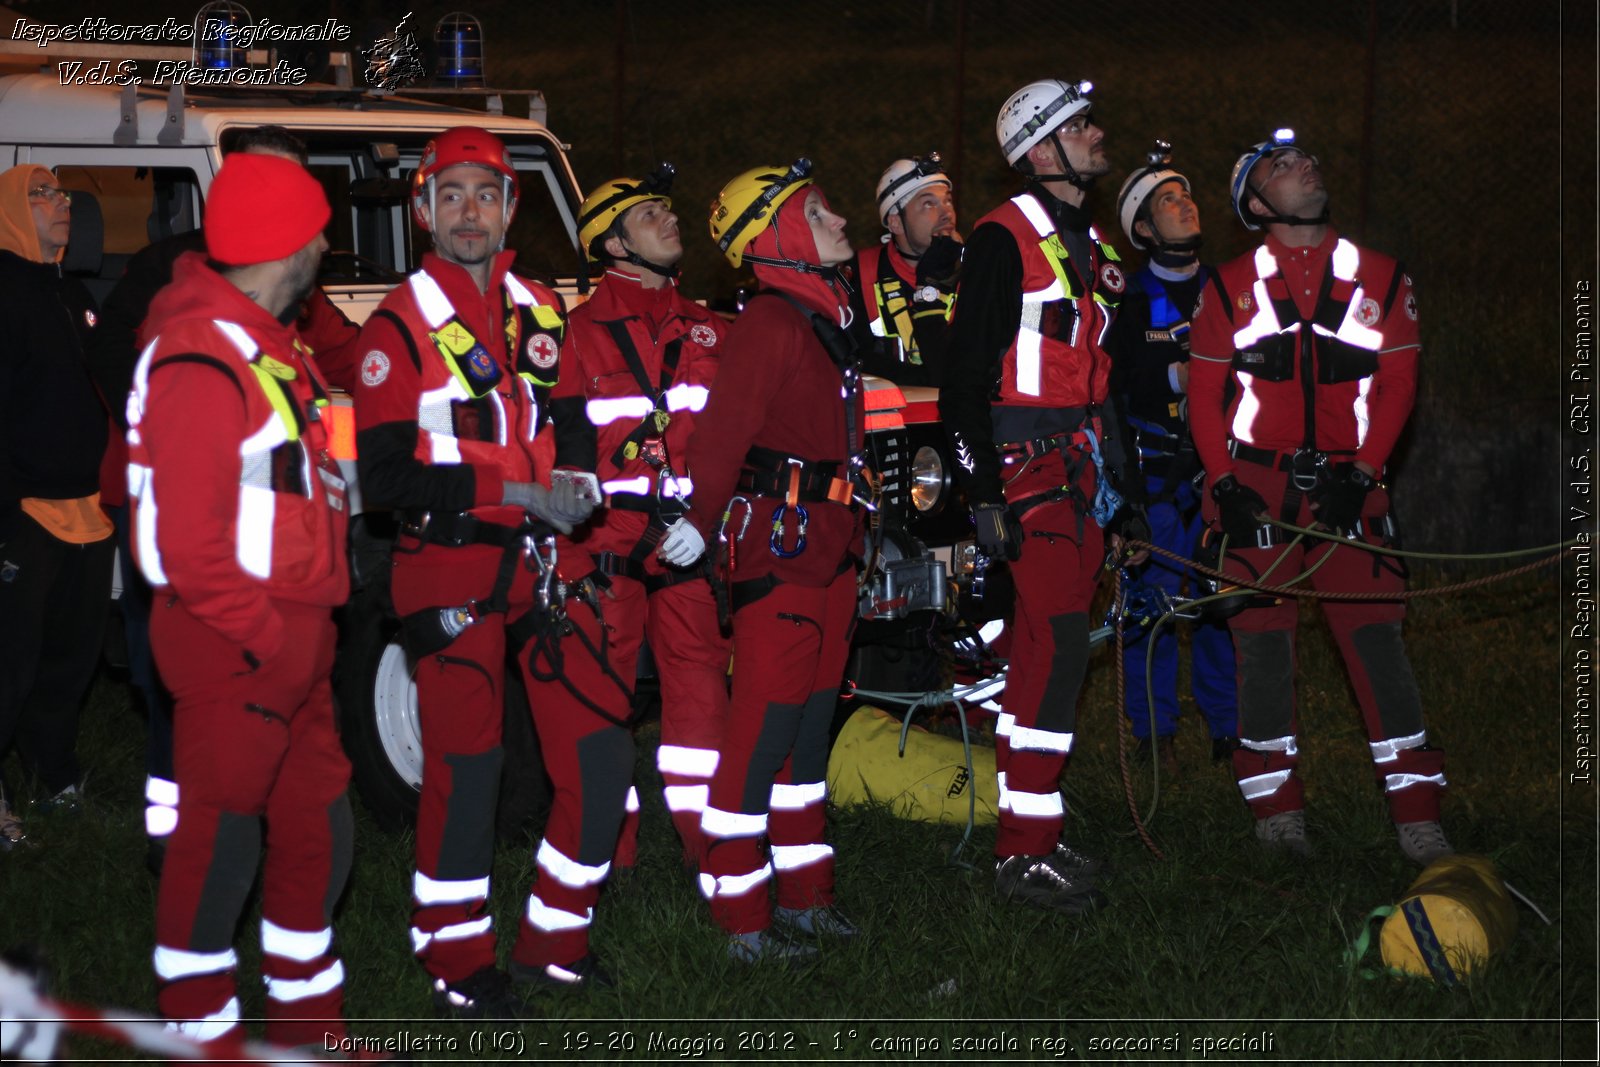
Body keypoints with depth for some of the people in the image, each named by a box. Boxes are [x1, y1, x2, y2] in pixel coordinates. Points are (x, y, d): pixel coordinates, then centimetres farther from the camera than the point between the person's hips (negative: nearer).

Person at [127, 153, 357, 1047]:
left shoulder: (270, 346, 13)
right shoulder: (204, 367, -20)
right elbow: (190, 546, -23)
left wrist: (311, 623, 13)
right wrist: (269, 637, -17)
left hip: (293, 638, 10)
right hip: (237, 644, -10)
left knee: (320, 827, 17)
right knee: (221, 838, 0)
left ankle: (309, 1019, 31)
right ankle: (203, 1031, 12)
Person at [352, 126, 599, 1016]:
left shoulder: (543, 310, 12)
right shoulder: (401, 326, -6)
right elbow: (387, 477, -12)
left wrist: (578, 485, 3)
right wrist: (511, 492, -18)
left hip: (543, 566, 6)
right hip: (453, 571, -5)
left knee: (600, 757, 3)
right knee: (466, 770, -3)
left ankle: (556, 939, 19)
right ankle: (457, 963, 10)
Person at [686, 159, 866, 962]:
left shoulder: (826, 316, 16)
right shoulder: (770, 322, -15)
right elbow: (720, 434, -19)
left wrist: (849, 534, 19)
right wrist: (698, 533, -16)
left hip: (827, 548, 10)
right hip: (777, 543, -10)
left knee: (809, 728, 15)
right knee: (763, 735, -6)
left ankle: (804, 897, 24)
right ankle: (743, 921, -1)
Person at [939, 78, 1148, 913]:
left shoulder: (1088, 247, 19)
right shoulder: (1005, 240, -9)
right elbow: (965, 374, -14)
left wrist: (1123, 492, 23)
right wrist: (982, 496, -18)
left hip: (1080, 468, 9)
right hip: (1028, 467, -9)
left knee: (1048, 647, 10)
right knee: (1056, 645, -13)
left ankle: (1037, 836, 16)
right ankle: (1023, 855, -9)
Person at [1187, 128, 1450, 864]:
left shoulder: (1380, 280, 7)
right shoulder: (1231, 288, 6)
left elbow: (1396, 385, 4)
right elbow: (1204, 395, 4)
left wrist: (1360, 474, -8)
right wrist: (1226, 485, -8)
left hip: (1347, 483, 0)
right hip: (1256, 489, 0)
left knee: (1377, 636, -6)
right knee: (1263, 641, 1)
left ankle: (1417, 818, -4)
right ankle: (1277, 810, 12)